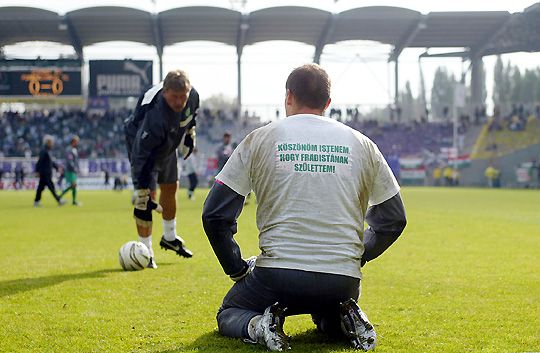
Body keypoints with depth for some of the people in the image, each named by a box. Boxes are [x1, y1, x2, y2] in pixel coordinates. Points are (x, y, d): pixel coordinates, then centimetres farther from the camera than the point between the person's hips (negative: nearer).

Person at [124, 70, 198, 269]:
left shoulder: (193, 96, -24)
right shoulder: (155, 117, -44)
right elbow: (141, 156, -41)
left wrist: (189, 135, 10)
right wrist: (142, 190, -40)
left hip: (168, 145, 7)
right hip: (142, 146, -7)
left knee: (170, 188, 20)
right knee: (146, 196, -15)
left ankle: (170, 238, 41)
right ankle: (146, 251, -3)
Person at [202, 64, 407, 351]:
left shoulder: (259, 139, 4)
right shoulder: (362, 144, 9)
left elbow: (214, 215, 2)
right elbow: (394, 219, 13)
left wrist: (238, 271, 12)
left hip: (278, 276, -2)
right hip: (344, 281, 3)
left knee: (228, 315, 26)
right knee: (326, 313, 37)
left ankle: (259, 326, -7)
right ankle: (346, 322, 2)